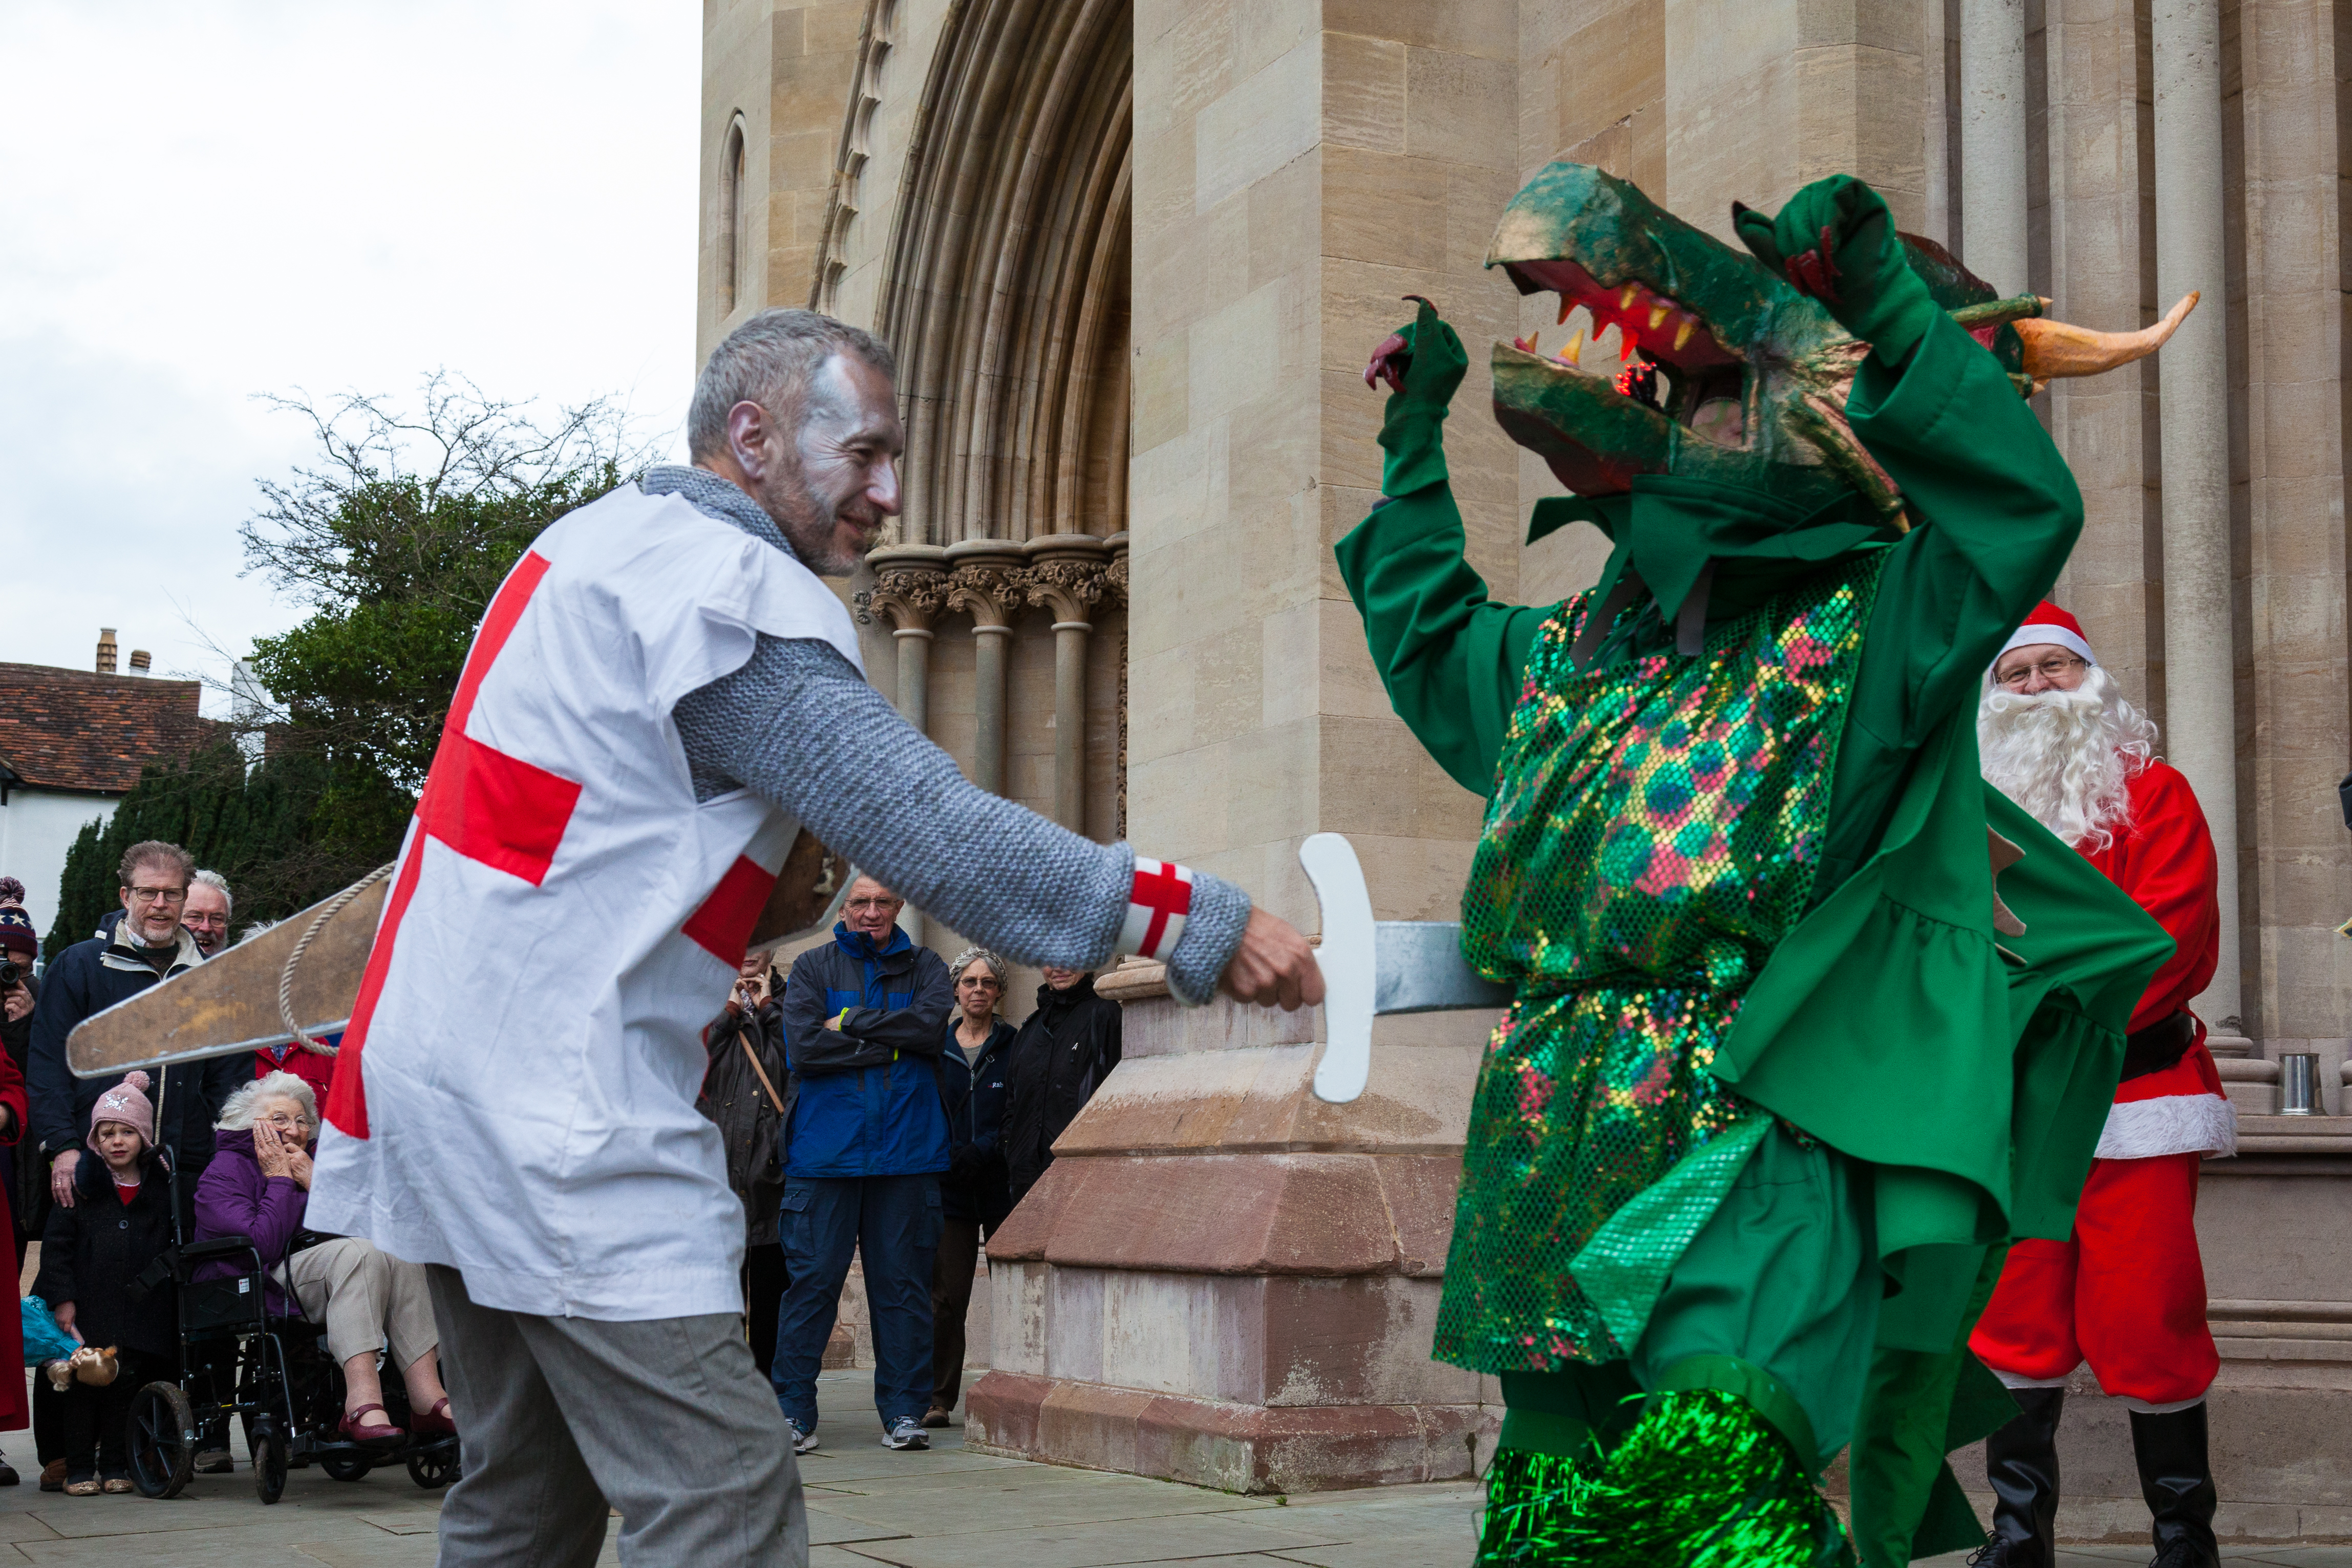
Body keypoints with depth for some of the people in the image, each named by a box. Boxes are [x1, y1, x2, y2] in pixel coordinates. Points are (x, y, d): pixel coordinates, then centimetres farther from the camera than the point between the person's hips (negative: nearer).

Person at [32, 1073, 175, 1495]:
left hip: (140, 1309, 2)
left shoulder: (161, 1188, 6)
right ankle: (80, 1468, 8)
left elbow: (171, 1250, 11)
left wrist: (166, 1297, 6)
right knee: (82, 1386, 1)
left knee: (126, 1384, 5)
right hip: (88, 1307, -2)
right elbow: (56, 1244, -2)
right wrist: (62, 1298, -9)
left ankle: (116, 1465, 15)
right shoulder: (80, 1184, 0)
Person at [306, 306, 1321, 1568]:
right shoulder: (725, 589, -14)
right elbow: (924, 828, -21)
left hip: (440, 1061, 11)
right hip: (558, 1102, -11)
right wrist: (1193, 921, -21)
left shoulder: (605, 539, 17)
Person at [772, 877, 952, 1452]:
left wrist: (852, 1023, -8)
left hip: (907, 1148, 1)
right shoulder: (812, 967, 8)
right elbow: (804, 1045, -7)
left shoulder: (924, 967, 12)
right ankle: (793, 1412, 4)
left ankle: (903, 1410, 10)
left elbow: (932, 1026, -8)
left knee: (903, 1281, 3)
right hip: (825, 1147, -1)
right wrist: (892, 1041, -9)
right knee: (812, 1279, -2)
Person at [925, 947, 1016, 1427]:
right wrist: (948, 1158, -3)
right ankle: (939, 1399, 1)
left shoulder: (1016, 1046, 5)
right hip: (949, 1189, 1)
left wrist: (980, 1152, -14)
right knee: (946, 1296, -4)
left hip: (1002, 1186, -1)